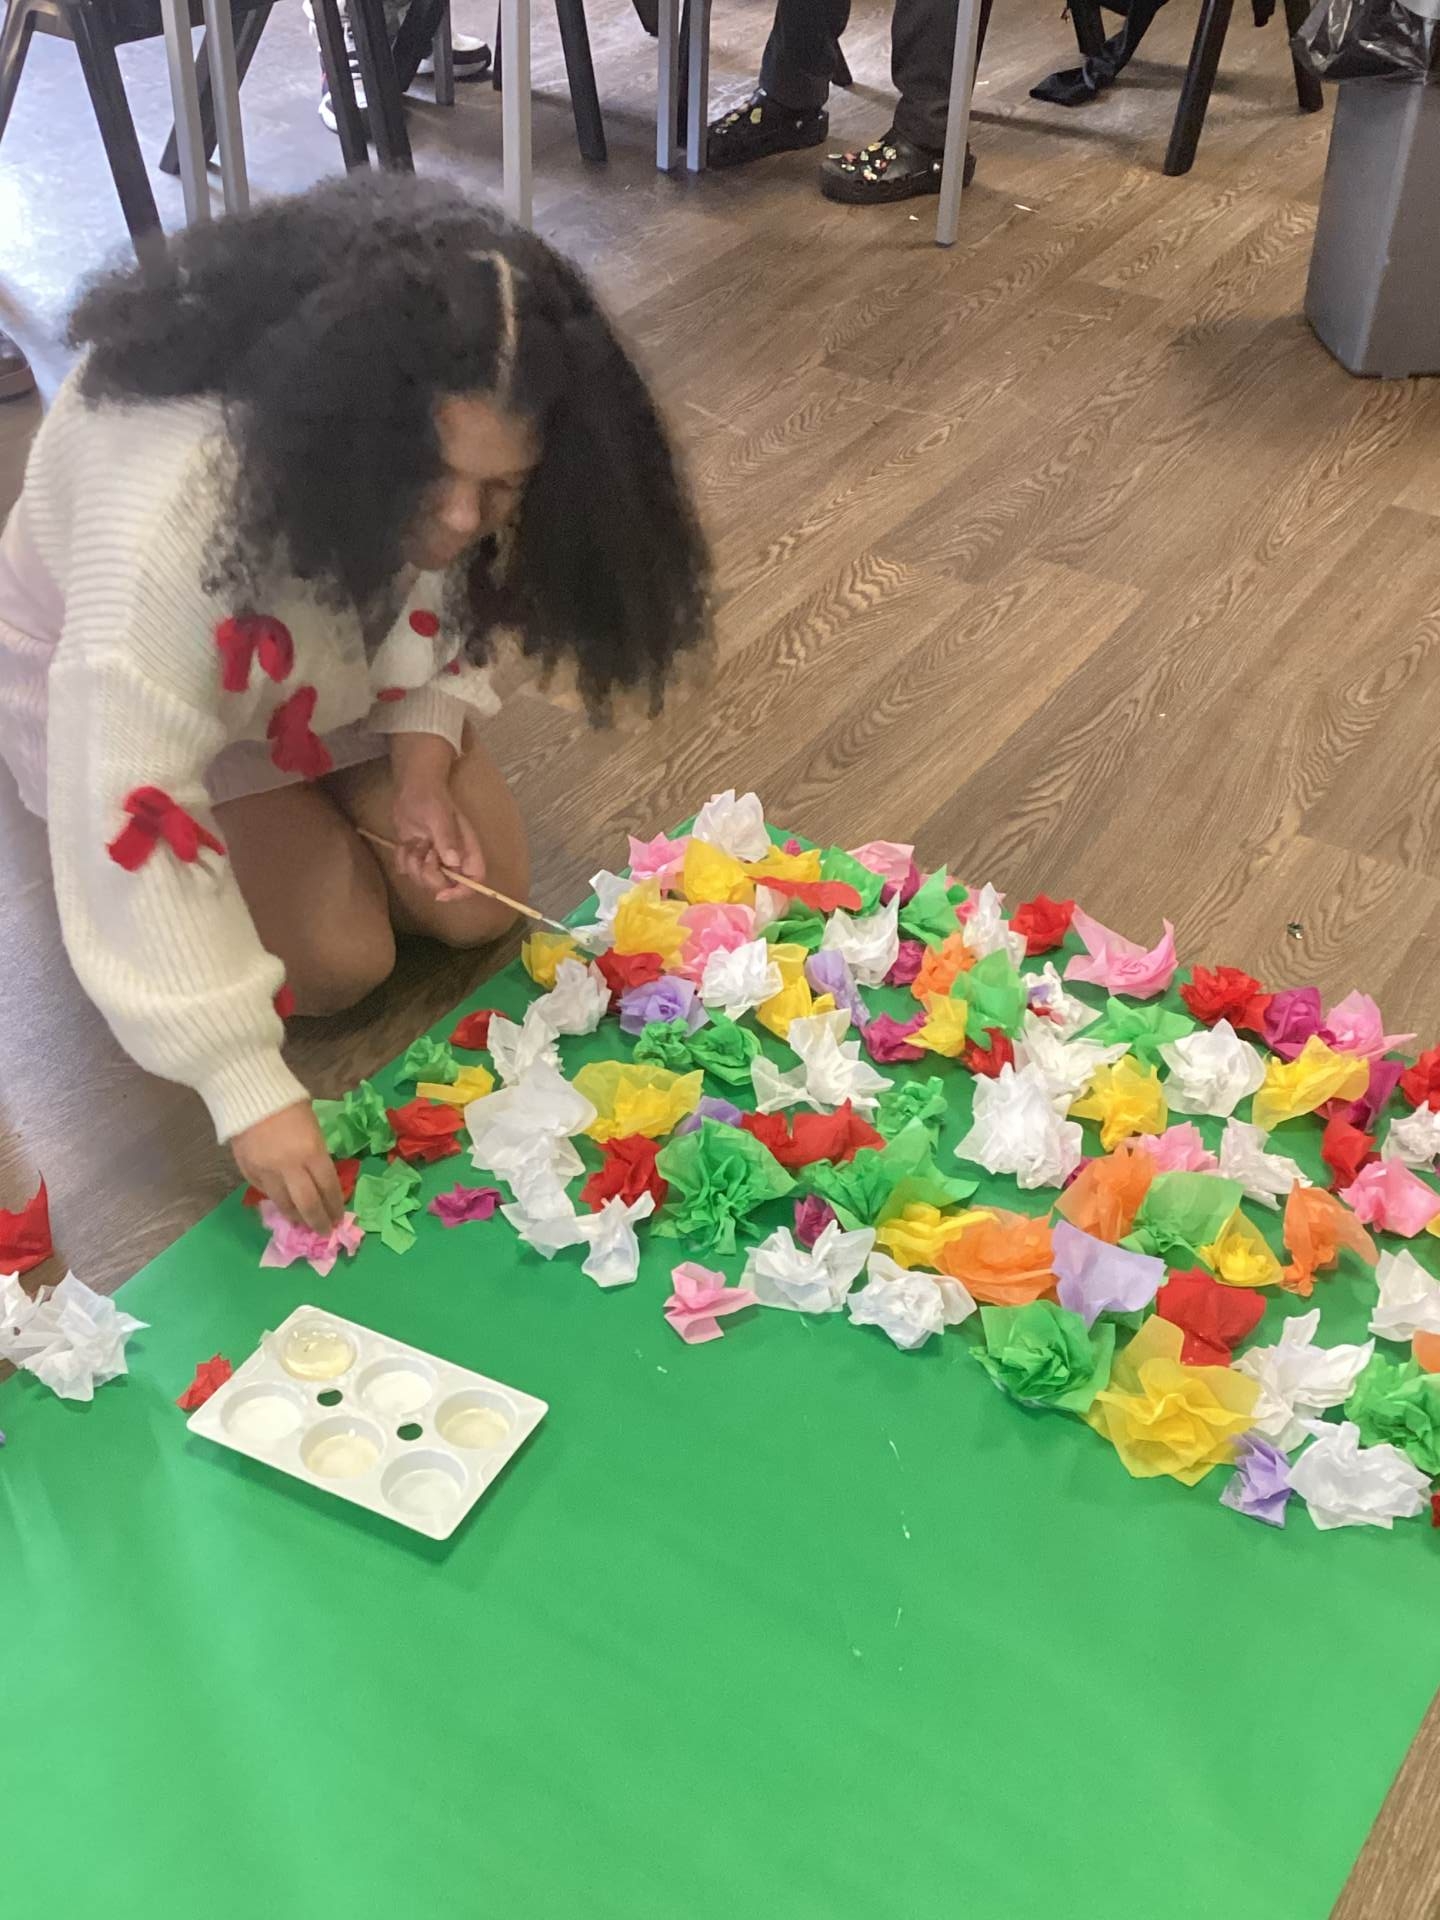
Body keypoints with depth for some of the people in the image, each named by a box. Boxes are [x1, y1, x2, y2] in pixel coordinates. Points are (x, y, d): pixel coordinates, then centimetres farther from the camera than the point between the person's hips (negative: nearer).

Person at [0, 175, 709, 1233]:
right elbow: (131, 823, -42)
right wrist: (248, 1086, -41)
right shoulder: (174, 512, -44)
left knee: (482, 904, -6)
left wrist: (424, 761, -21)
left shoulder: (455, 468, -24)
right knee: (337, 960, -16)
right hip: (124, 680, -5)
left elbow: (444, 602, -3)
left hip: (327, 658, 5)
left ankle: (306, 787, 17)